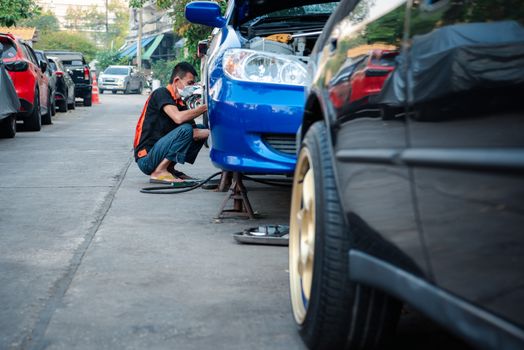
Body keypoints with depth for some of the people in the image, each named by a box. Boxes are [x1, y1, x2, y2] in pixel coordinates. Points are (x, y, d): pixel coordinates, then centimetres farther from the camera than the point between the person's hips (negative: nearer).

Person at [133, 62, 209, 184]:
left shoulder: (180, 103, 13)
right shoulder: (161, 93, -10)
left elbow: (194, 134, 7)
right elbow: (178, 118, -27)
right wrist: (205, 108, -19)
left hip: (160, 152, 9)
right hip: (146, 158, -9)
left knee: (201, 128, 6)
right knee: (185, 129, -26)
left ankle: (169, 168, 4)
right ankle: (159, 172, -15)